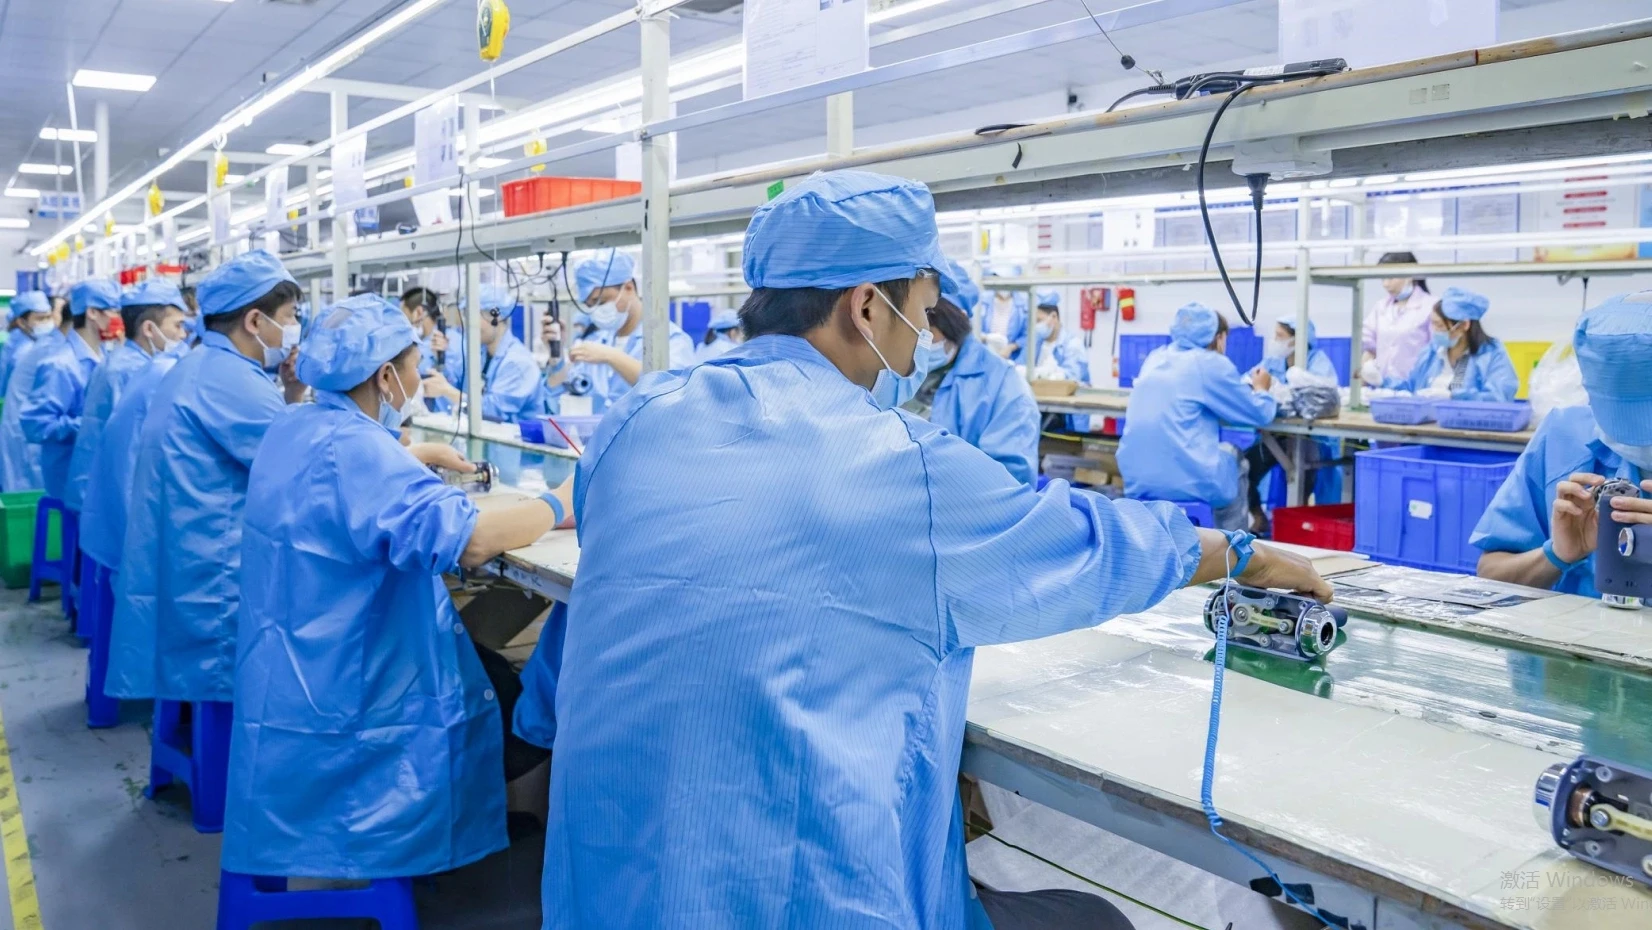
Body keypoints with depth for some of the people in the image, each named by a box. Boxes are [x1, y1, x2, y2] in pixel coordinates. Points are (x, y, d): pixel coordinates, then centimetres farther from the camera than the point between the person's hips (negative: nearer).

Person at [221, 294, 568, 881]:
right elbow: (467, 540, -36)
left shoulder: (293, 431, 6)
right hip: (345, 698, -10)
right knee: (512, 696, 3)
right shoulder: (354, 447, -26)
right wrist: (559, 503, -22)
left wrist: (416, 457, 25)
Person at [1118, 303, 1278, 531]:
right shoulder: (1211, 363, -5)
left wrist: (1244, 389, 36)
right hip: (1188, 481, -6)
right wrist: (1260, 389, 25)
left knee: (1224, 451, 33)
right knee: (1236, 457, 27)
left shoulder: (1155, 359, 14)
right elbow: (1260, 413, 4)